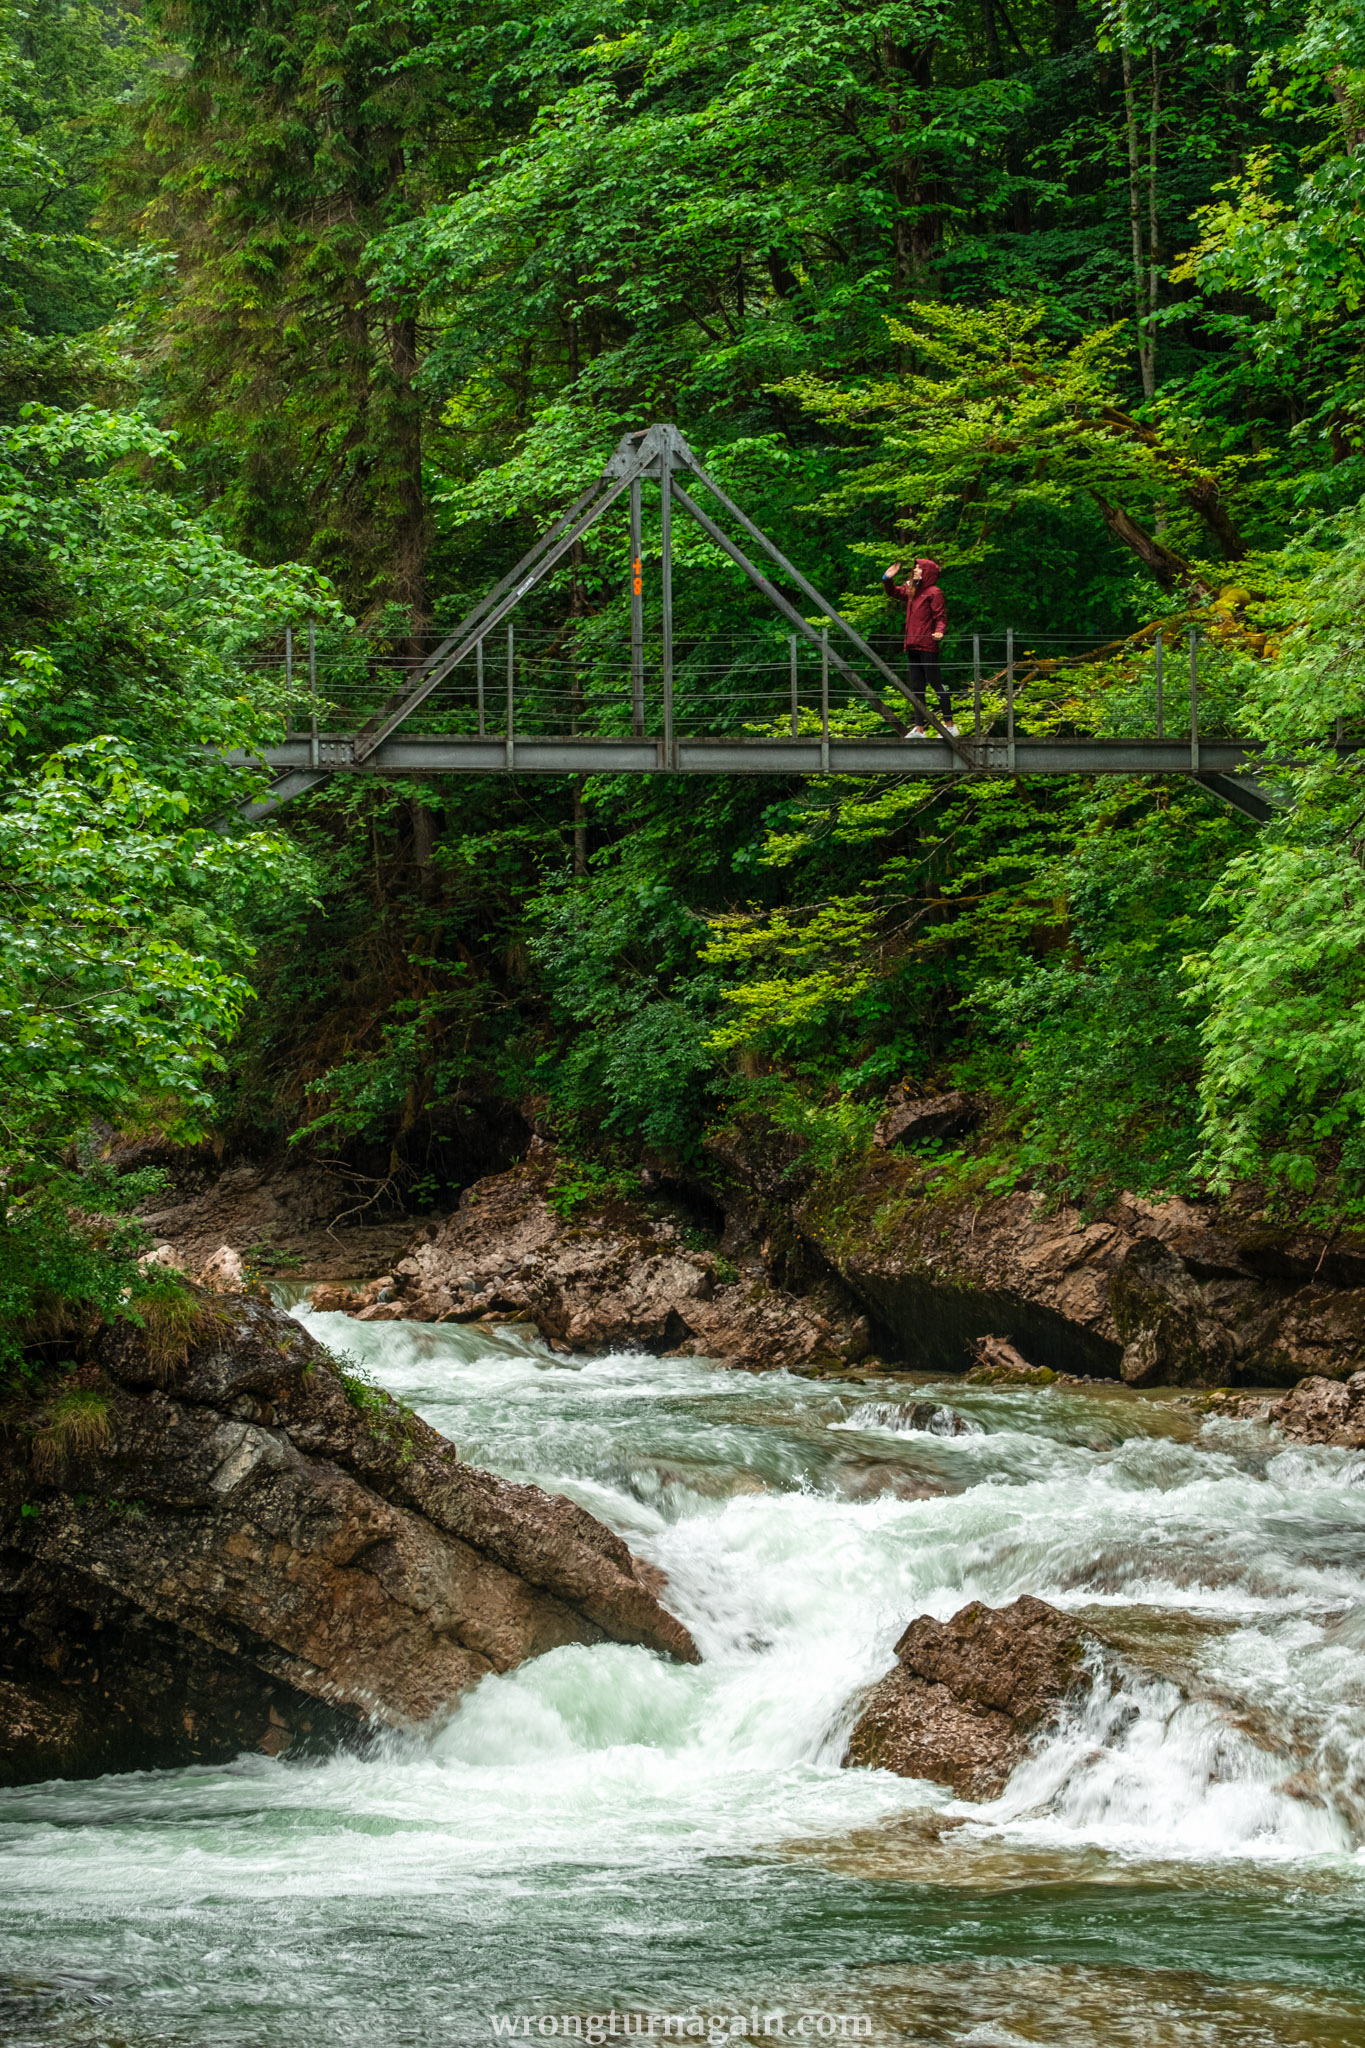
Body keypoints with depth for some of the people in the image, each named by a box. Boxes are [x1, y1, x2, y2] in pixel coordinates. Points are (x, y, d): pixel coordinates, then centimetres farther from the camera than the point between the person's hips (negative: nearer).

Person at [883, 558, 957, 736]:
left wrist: (939, 631, -29)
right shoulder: (911, 591, 16)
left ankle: (950, 725, -3)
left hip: (927, 646, -8)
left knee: (937, 684, -6)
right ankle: (920, 729, 11)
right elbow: (892, 592, 32)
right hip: (912, 646, 8)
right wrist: (888, 579, 15)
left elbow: (941, 617, -11)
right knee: (917, 688, 8)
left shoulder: (933, 592, -6)